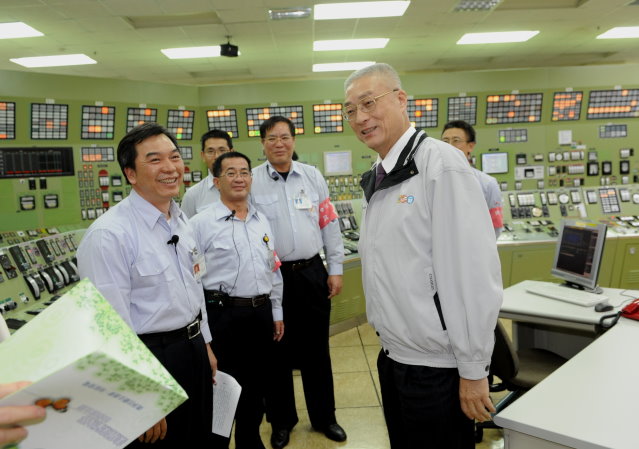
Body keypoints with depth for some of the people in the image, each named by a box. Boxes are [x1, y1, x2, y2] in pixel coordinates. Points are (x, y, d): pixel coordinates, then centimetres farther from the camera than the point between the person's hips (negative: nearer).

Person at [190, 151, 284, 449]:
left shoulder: (262, 221, 10)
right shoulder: (201, 223, -8)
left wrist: (277, 313, 14)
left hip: (262, 314, 6)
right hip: (223, 314, -5)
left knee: (256, 385, 19)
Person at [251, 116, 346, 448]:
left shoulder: (312, 176, 5)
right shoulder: (252, 181, -2)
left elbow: (329, 223, 6)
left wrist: (335, 269, 4)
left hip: (312, 272, 2)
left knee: (316, 349, 14)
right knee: (277, 351, 12)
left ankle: (324, 417, 33)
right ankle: (281, 421, 33)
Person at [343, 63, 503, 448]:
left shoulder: (440, 164, -18)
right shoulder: (378, 179, 8)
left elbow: (474, 272, -21)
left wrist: (473, 371, -17)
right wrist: (390, 342, 16)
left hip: (436, 366, -8)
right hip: (393, 356, 8)